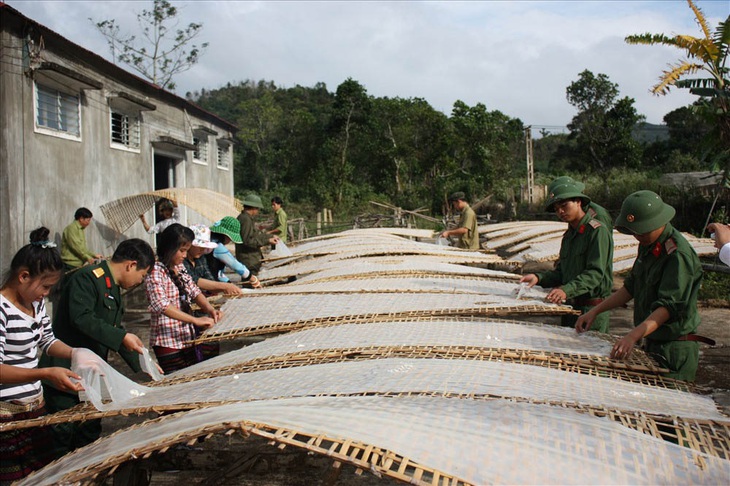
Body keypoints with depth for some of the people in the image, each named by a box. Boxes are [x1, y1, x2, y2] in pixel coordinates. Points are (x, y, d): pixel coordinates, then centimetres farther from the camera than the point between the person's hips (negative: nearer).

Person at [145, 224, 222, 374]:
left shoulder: (179, 267, 9)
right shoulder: (155, 271, -16)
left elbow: (194, 291, 14)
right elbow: (161, 305, -28)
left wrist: (209, 309, -6)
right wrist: (195, 320, -31)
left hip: (188, 337, 8)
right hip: (168, 341, -8)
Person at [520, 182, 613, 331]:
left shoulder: (598, 231, -10)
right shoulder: (568, 235, 17)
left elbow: (595, 273, -19)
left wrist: (566, 290, -30)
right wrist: (539, 277, -1)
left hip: (592, 308, -8)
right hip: (570, 306, 8)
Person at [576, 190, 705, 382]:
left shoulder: (679, 254, -20)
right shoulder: (647, 245, 9)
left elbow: (669, 306, -28)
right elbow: (631, 287, 17)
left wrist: (633, 336, -40)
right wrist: (595, 311, 10)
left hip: (675, 349, -8)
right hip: (652, 343, 8)